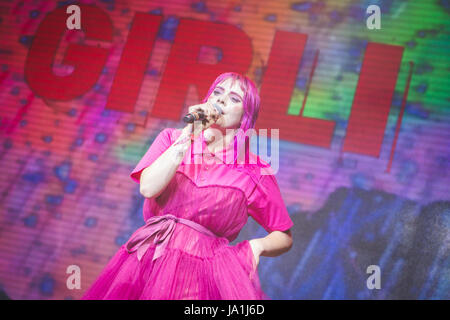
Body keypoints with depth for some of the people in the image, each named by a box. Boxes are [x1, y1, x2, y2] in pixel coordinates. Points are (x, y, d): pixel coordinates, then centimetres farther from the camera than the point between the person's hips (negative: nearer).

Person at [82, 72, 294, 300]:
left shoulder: (255, 171, 5)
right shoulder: (171, 138, 10)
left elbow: (284, 238, 13)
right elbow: (148, 188, -10)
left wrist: (256, 245, -9)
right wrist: (189, 134, -11)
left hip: (205, 270, -2)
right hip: (148, 263, 2)